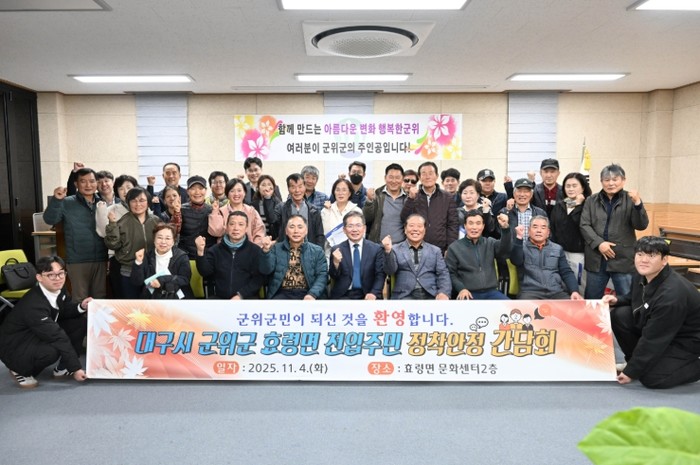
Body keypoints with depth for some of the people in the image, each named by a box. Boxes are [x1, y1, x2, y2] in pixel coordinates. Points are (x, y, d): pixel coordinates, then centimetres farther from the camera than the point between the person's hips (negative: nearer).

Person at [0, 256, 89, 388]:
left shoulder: (58, 289, -11)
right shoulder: (33, 304, -35)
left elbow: (63, 311, 9)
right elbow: (57, 337, -34)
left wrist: (81, 307, -14)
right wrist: (76, 368, -31)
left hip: (41, 336, 8)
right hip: (14, 347, -8)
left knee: (80, 322, -3)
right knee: (51, 351, -36)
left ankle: (63, 368, 7)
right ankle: (21, 371, -3)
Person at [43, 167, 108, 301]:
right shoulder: (67, 203, -2)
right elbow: (50, 220, -16)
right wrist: (56, 200, -28)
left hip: (101, 259, 3)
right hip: (77, 261, -3)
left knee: (100, 297, 15)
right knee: (80, 299, 8)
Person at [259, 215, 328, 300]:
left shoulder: (317, 251, 10)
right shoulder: (276, 249, 13)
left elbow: (322, 275, 1)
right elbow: (266, 270, 1)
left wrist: (312, 294, -15)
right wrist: (266, 251, -16)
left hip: (307, 294, 0)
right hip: (282, 294, 0)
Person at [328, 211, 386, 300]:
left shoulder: (376, 249, 4)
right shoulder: (337, 250, 6)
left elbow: (380, 275, 0)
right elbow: (333, 276, 3)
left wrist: (373, 293, -16)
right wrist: (336, 263, -16)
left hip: (367, 296, 1)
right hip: (343, 296, 0)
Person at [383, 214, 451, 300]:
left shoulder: (435, 250, 16)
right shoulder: (396, 250, 11)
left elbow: (443, 274, 8)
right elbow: (390, 271, -1)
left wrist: (444, 293, -10)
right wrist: (388, 251, -18)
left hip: (430, 296, 3)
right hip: (404, 296, -2)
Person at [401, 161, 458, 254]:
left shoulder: (447, 198, 6)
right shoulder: (413, 196, 7)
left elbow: (453, 224, 3)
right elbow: (404, 219, -3)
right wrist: (411, 198, -15)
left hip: (441, 249, 0)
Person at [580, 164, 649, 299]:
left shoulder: (630, 200, 0)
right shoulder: (591, 201, 6)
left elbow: (641, 226, -7)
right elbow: (584, 225, 0)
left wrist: (638, 203, -22)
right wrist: (598, 243, -14)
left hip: (623, 260, -2)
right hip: (596, 260, 2)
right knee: (591, 299, 13)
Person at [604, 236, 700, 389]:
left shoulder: (672, 295, -34)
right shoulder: (642, 275, -9)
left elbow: (653, 340, -29)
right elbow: (636, 299, 16)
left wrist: (631, 372, -22)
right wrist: (617, 300, -7)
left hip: (685, 342, -8)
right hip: (657, 329, 8)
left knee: (651, 378, -20)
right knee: (619, 314, -9)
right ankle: (636, 360, 8)